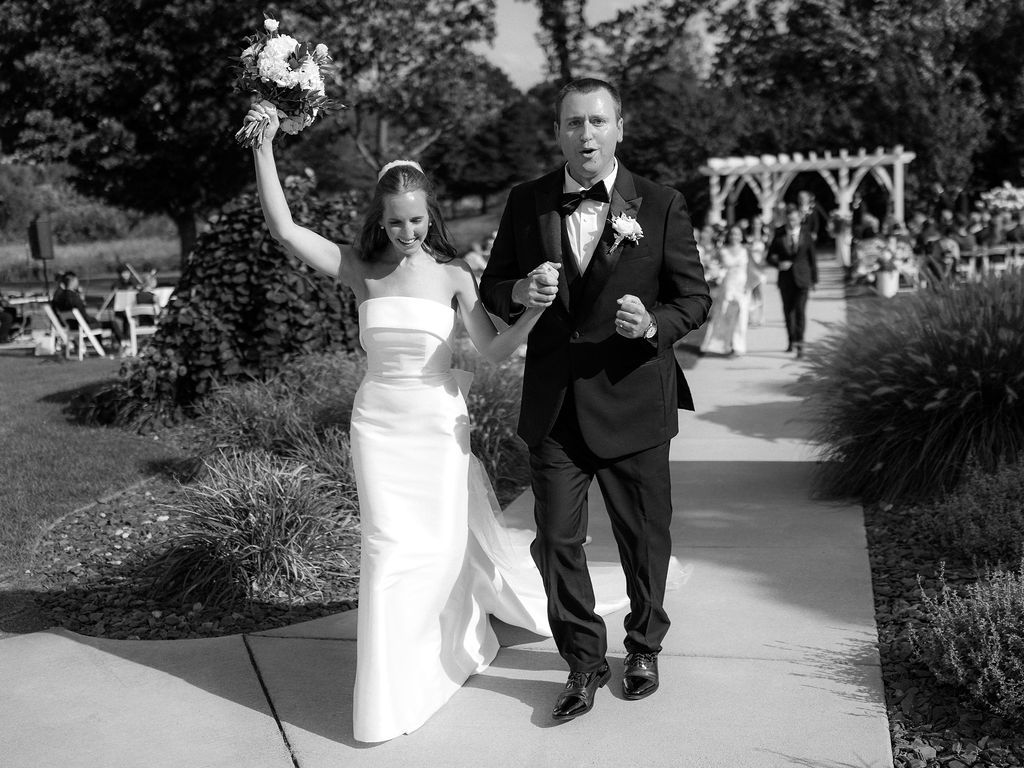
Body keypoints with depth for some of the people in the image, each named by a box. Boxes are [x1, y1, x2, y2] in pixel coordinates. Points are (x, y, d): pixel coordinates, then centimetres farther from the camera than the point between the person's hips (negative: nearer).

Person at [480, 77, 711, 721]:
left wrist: (654, 324, -23)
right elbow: (492, 288, 8)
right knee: (557, 540, 5)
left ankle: (644, 648, 39)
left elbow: (695, 297, -1)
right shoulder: (525, 204, 1)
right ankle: (584, 662, 25)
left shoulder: (661, 207, -5)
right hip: (554, 406, 2)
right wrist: (518, 293, -16)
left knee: (645, 538, 14)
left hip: (633, 400, -1)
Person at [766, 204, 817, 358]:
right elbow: (770, 256, 4)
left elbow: (812, 258, 5)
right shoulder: (779, 234, -1)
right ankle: (791, 341, 26)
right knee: (788, 310, 11)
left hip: (802, 277, -2)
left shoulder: (806, 234, -2)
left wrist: (814, 279, 6)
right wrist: (778, 264, -18)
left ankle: (799, 343, -13)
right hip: (785, 277, 2)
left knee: (800, 310, -12)